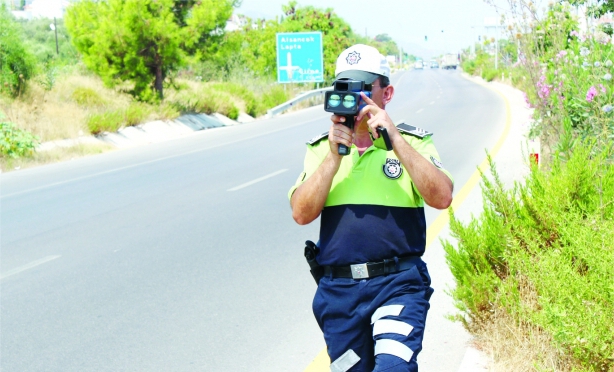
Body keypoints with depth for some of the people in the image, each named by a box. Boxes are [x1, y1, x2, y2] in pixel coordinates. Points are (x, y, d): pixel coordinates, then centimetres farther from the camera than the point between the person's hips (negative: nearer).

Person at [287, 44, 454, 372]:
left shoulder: (411, 143, 4)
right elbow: (302, 213, -3)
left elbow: (441, 197, -13)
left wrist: (394, 138, -16)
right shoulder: (321, 149, 10)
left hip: (398, 284, -3)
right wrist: (335, 156, -11)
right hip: (338, 291, 3)